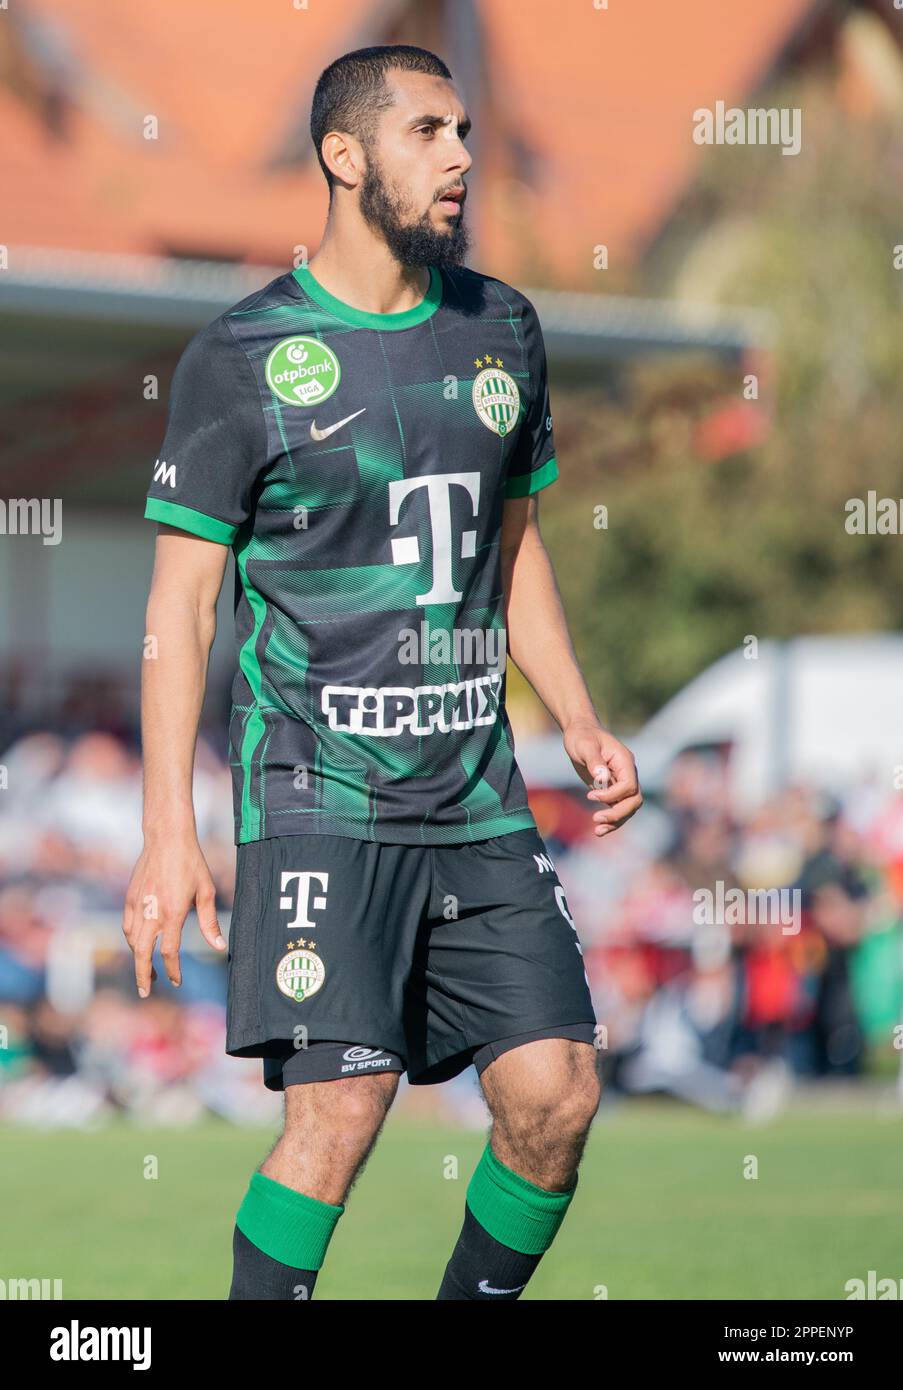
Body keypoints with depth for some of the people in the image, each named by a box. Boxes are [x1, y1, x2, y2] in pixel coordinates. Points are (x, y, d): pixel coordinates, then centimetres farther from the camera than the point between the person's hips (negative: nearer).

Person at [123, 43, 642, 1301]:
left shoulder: (502, 331, 11)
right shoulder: (244, 358, -5)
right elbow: (182, 598, -4)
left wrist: (581, 725, 10)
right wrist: (169, 834, -10)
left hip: (478, 802, 5)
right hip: (319, 803, -5)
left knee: (557, 1095, -3)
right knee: (340, 1107, -16)